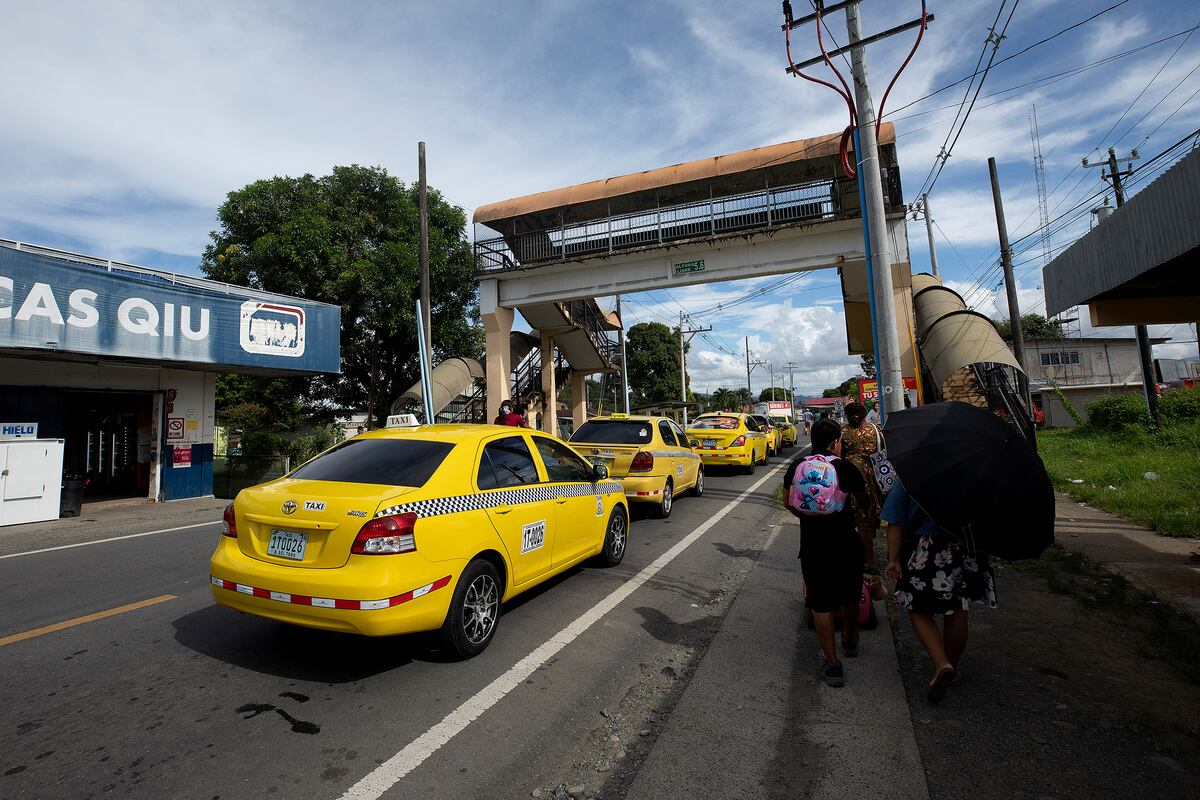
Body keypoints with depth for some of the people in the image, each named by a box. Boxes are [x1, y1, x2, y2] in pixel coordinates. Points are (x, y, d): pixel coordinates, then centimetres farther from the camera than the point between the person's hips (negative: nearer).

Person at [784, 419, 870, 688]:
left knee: (820, 605, 10)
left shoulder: (797, 466, -3)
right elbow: (861, 501, 3)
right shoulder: (846, 467, -10)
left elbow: (790, 503, 4)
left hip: (812, 546, 0)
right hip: (846, 542, 0)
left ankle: (833, 663, 11)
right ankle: (850, 640, 46)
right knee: (850, 597, 24)